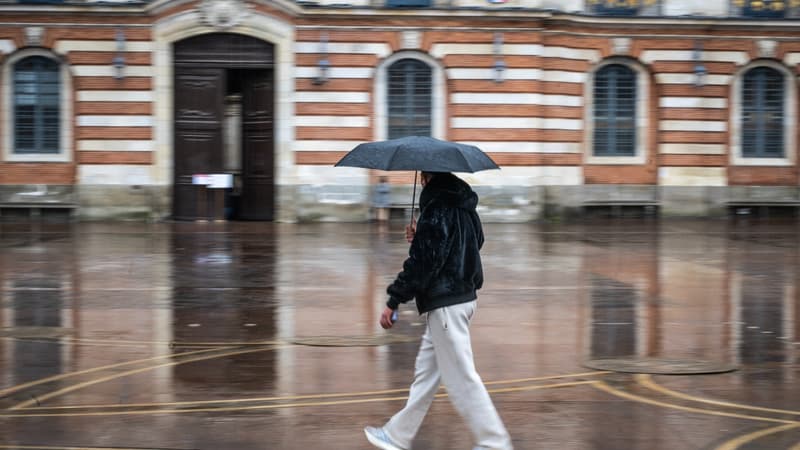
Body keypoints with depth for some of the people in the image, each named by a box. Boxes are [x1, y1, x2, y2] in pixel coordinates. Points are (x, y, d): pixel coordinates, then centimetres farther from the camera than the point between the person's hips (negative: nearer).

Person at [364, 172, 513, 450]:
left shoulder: (437, 207, -17)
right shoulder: (463, 205, 11)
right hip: (463, 295, 10)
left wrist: (393, 301, -15)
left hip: (444, 303, -10)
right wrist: (419, 237, 12)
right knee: (426, 370, 15)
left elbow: (422, 261, -20)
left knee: (461, 376, -3)